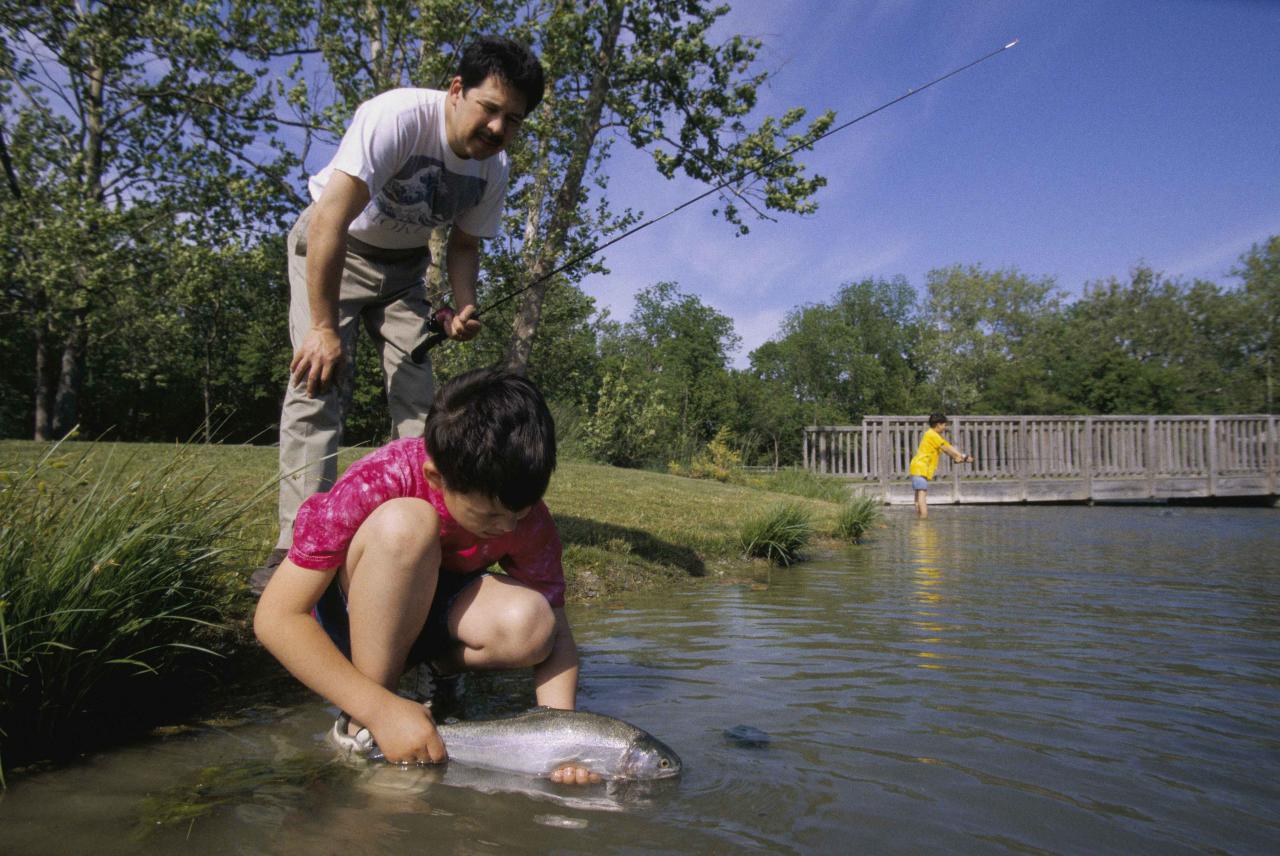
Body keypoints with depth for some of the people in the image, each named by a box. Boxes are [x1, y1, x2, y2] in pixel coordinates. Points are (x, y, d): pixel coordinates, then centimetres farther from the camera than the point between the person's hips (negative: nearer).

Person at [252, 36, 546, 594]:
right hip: (331, 247, -5)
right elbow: (331, 220, -35)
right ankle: (297, 543, -17)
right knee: (321, 377, -19)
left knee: (417, 390, -6)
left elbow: (465, 243, 3)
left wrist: (463, 308, -17)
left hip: (403, 264, 6)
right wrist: (324, 328, -35)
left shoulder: (493, 169, -11)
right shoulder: (398, 117, -32)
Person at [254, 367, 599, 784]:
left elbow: (557, 635, -14)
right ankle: (362, 732, -21)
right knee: (404, 524, -36)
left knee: (530, 624, -32)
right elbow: (275, 617, -31)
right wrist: (382, 710, -37)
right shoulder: (375, 485, -32)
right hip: (348, 613, -2)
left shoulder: (527, 517, -21)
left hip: (433, 613, 3)